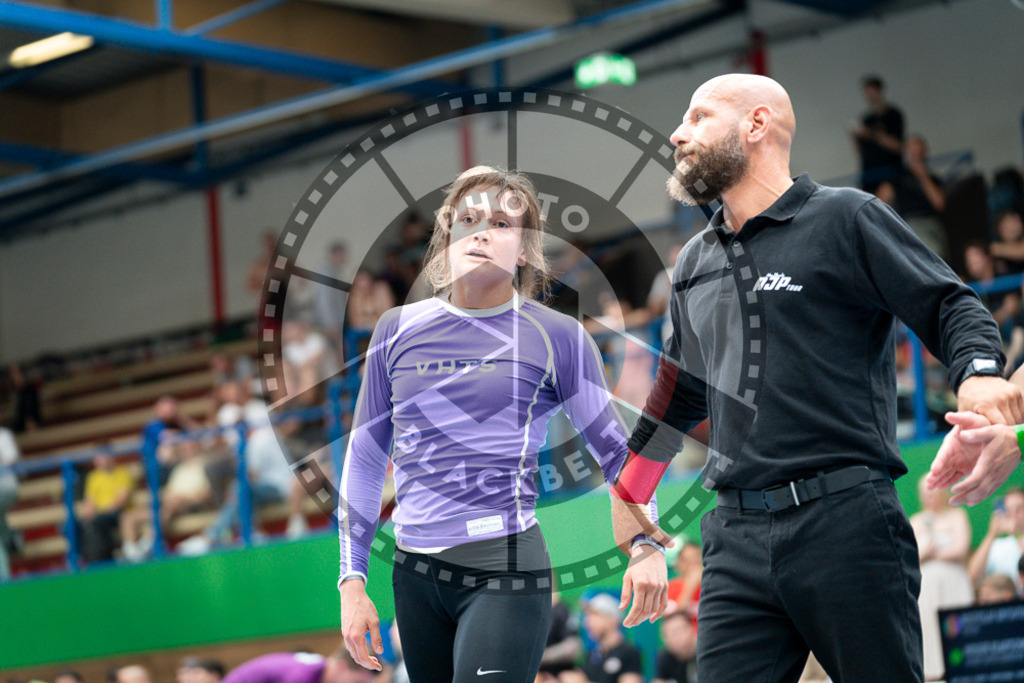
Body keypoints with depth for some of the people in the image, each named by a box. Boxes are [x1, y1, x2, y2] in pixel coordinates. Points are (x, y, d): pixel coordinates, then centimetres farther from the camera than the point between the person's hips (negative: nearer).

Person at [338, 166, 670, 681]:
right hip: (415, 574, 4)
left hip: (506, 572, -4)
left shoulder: (556, 337, 2)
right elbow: (364, 460, 16)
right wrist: (352, 581, 11)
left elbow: (618, 454, 7)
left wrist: (645, 547, -9)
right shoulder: (399, 330, 11)